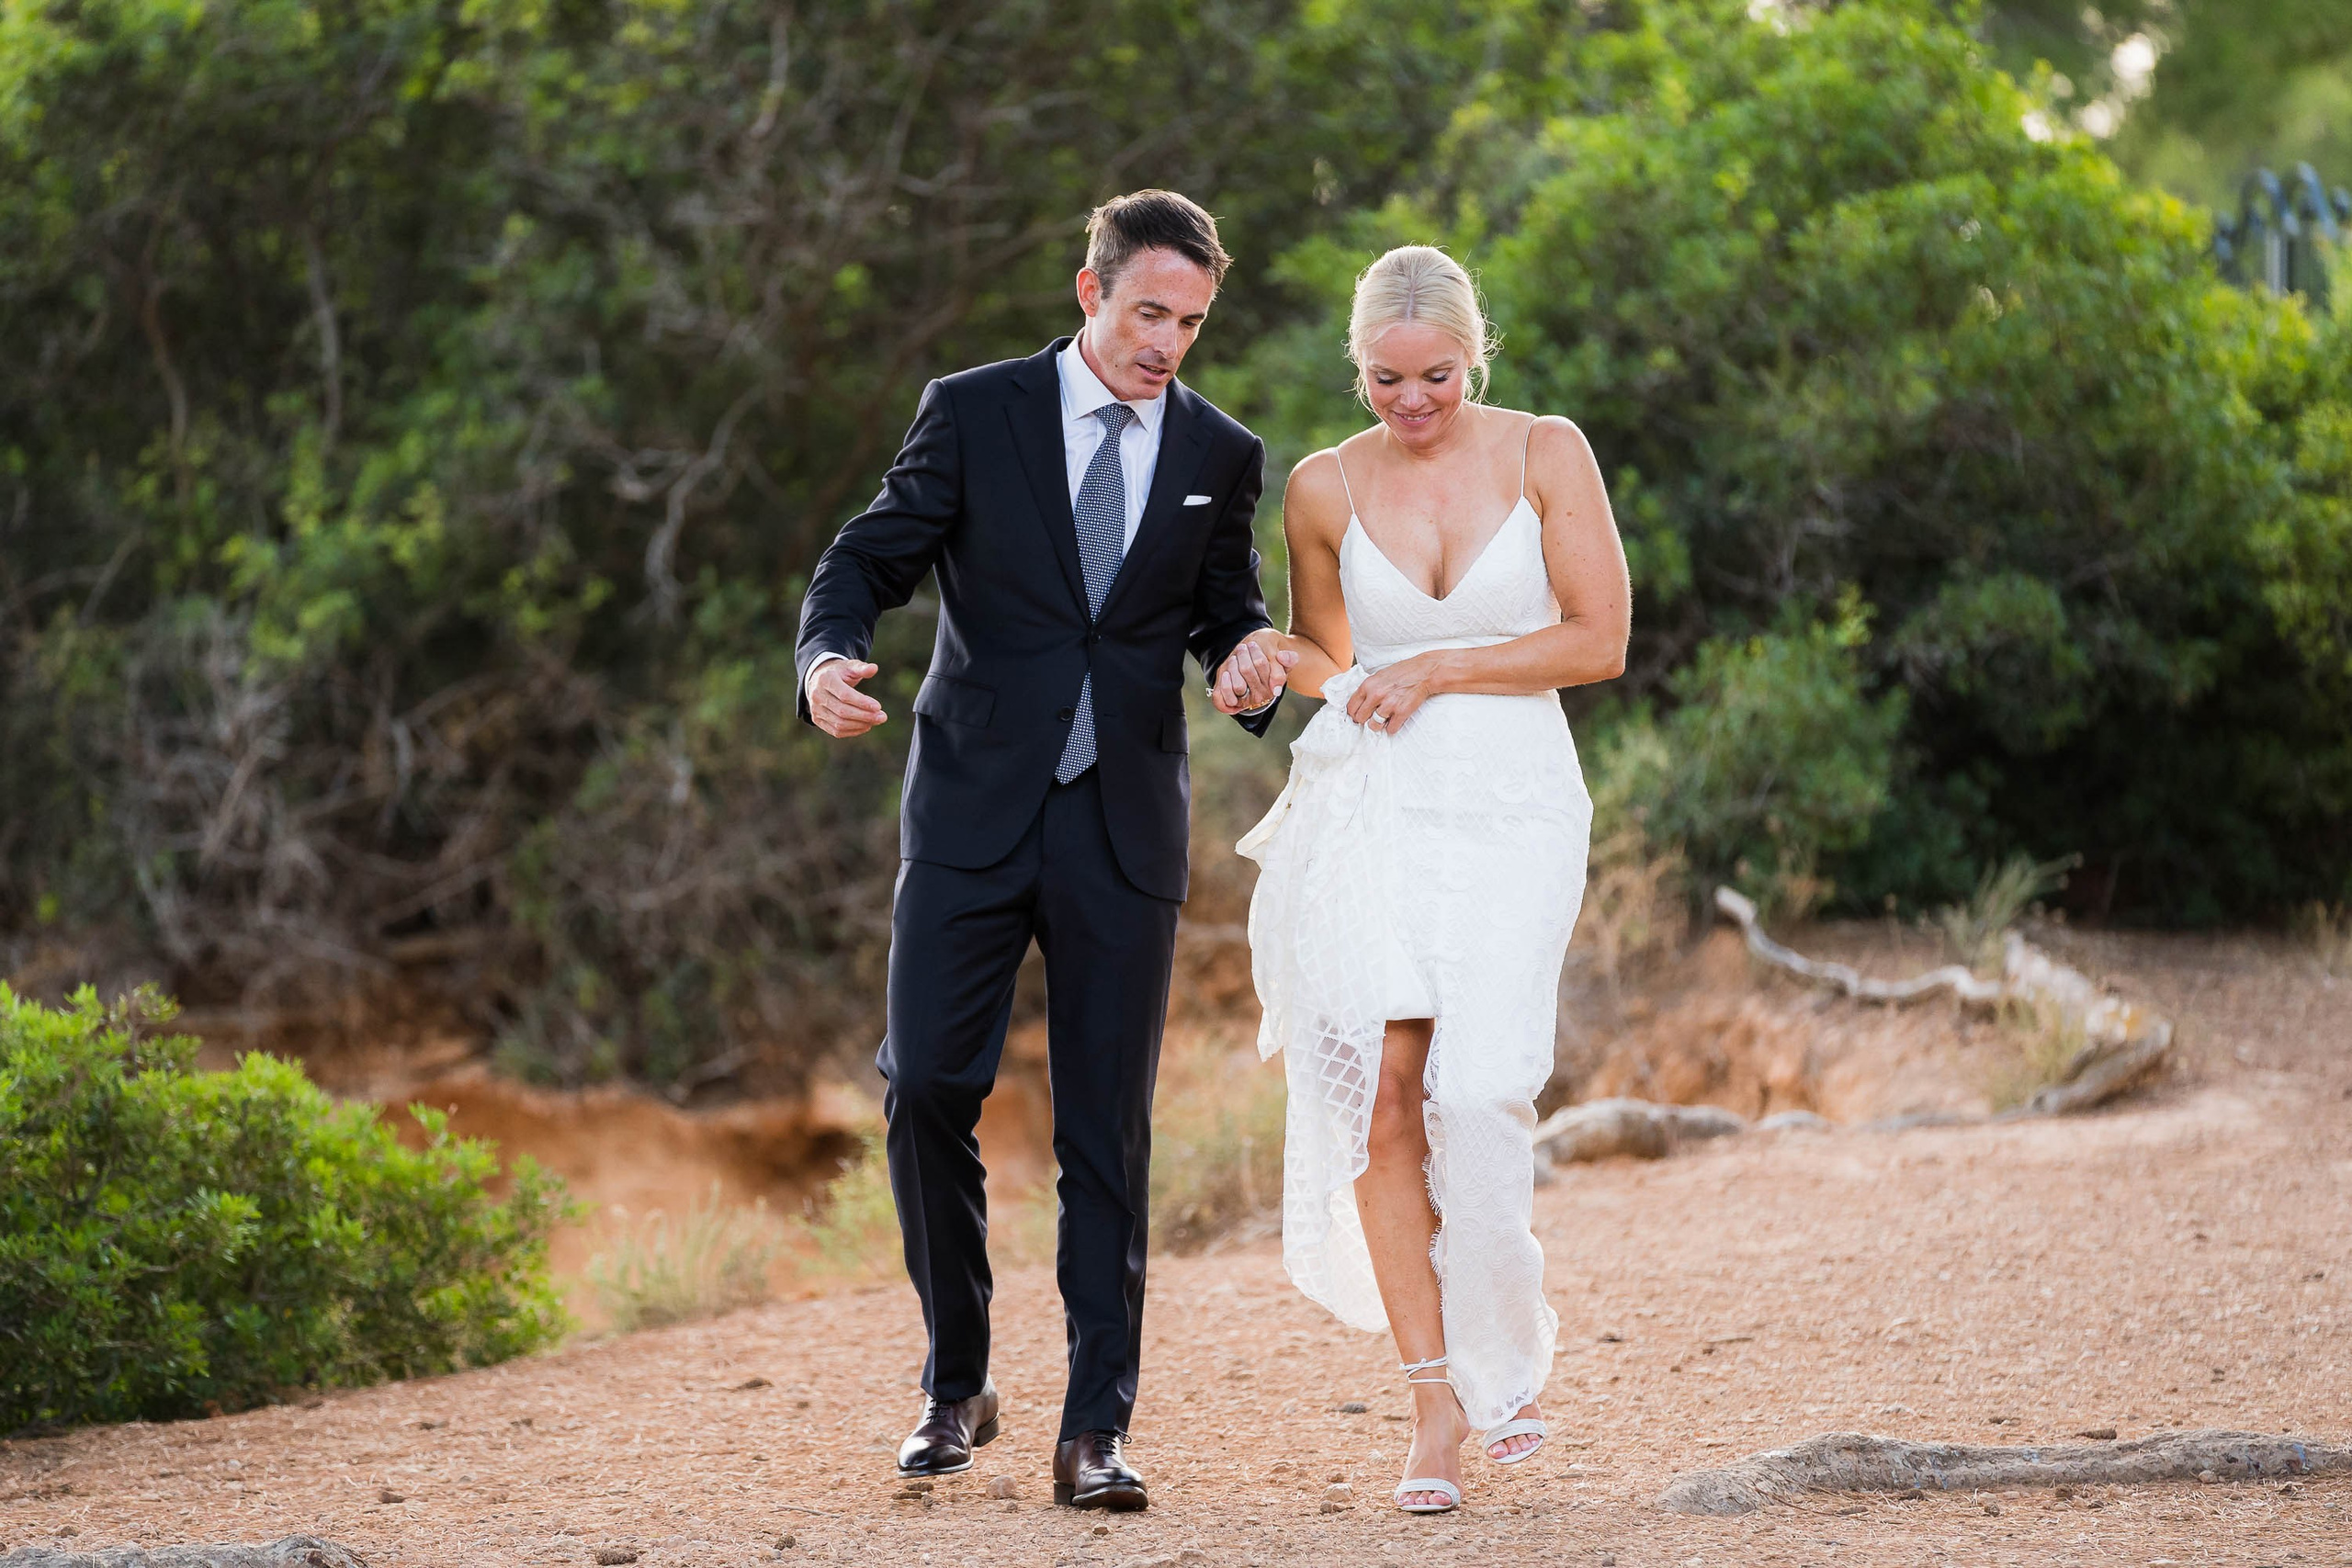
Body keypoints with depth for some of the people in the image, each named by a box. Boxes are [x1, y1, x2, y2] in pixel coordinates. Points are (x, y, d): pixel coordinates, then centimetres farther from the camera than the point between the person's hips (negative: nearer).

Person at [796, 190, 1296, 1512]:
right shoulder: (973, 414, 2)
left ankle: (1097, 1431, 3)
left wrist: (1250, 658, -8)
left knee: (1109, 1131, -1)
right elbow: (871, 560, -1)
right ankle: (958, 1386, 13)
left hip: (1126, 824, 1)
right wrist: (830, 658, -22)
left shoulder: (1220, 456, 8)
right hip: (975, 809, -1)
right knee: (926, 1090, -6)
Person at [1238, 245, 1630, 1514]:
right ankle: (1435, 1398, -1)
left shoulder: (1546, 456, -1)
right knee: (1379, 1095, -9)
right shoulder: (1325, 487, 5)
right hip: (1369, 801, 2)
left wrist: (1439, 669, -10)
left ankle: (1503, 1351, 13)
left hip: (1514, 809, -1)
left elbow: (1599, 640, -4)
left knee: (1477, 1094, -12)